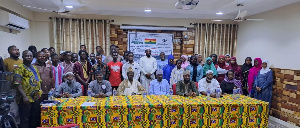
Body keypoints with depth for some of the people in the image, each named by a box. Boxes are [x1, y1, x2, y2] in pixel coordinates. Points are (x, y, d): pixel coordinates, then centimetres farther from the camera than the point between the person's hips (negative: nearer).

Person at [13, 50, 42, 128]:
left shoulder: (34, 68, 14)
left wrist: (39, 91, 10)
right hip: (26, 99, -7)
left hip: (36, 98, 7)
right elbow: (17, 83, -17)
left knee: (35, 119, 15)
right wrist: (24, 96, -22)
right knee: (25, 120, 3)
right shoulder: (19, 68, -9)